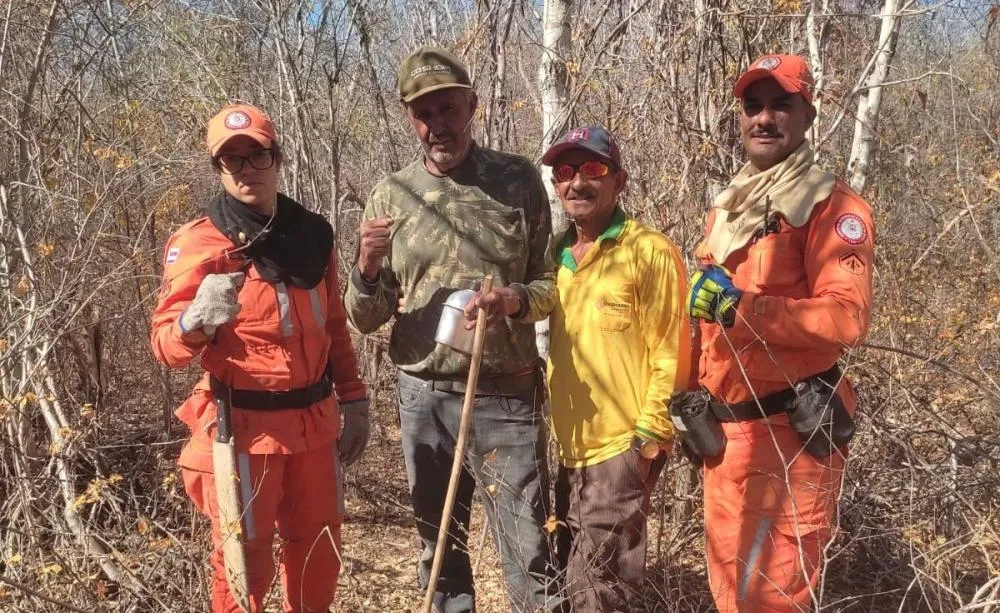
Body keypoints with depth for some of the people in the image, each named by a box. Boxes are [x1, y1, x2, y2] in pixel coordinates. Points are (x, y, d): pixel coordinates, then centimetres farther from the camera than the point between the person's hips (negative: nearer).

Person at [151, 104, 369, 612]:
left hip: (313, 421, 5)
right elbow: (165, 344, -14)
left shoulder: (313, 234, 6)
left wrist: (353, 400, 14)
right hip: (243, 425, -4)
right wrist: (197, 320, -35)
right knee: (245, 560, 5)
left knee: (319, 552, 15)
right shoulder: (197, 242, -8)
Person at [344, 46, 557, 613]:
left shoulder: (519, 180, -1)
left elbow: (554, 281, 2)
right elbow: (366, 319, 4)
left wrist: (515, 300, -20)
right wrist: (368, 269, -17)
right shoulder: (391, 195, 3)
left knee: (532, 558, 1)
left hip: (506, 397, -2)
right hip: (423, 397, 3)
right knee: (440, 550, 17)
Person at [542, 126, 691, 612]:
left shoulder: (650, 251, -10)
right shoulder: (557, 256, 10)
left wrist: (649, 435, -14)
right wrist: (558, 430, 13)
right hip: (572, 448, 7)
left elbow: (670, 354, -13)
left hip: (623, 446, -7)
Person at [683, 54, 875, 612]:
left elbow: (849, 318, -21)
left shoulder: (831, 205, -9)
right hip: (727, 427, 8)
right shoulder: (727, 208, 16)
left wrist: (743, 308, -27)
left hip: (790, 430, -7)